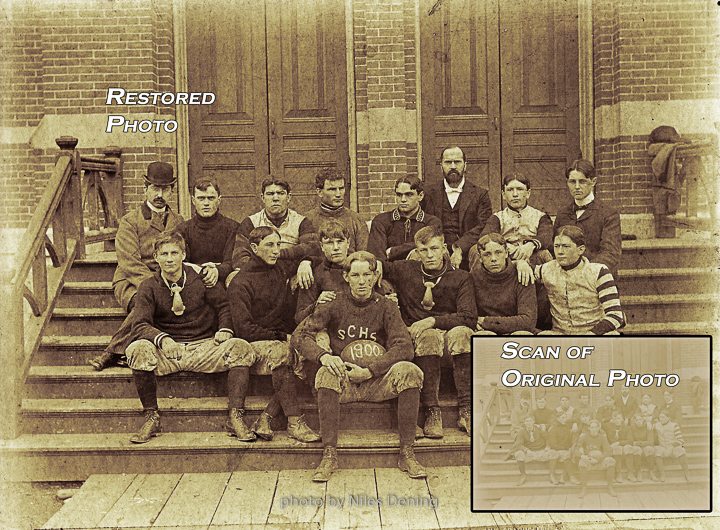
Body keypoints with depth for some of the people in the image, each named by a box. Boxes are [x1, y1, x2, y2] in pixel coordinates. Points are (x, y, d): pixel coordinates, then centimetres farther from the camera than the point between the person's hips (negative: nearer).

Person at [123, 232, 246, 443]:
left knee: (238, 346, -27)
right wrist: (163, 339, -28)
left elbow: (223, 306, 8)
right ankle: (151, 418, -17)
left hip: (204, 347, 0)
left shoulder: (202, 278, 2)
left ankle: (234, 417, -24)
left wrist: (224, 329, -13)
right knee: (138, 349, -31)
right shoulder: (149, 287, 2)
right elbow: (140, 325, -7)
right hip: (167, 353, 0)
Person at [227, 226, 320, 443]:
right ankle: (294, 422, -29)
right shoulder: (240, 283, -6)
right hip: (255, 343, -5)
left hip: (284, 341, 5)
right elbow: (244, 328, -11)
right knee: (282, 354, -35)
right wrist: (281, 338, -14)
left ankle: (265, 420, -24)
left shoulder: (282, 268, 10)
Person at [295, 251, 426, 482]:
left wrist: (369, 370, -23)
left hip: (377, 383, 0)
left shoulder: (386, 307, 1)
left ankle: (407, 454, -20)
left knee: (409, 371, -28)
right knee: (326, 374, -33)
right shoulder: (334, 305, 2)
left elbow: (404, 347, -10)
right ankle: (329, 455, -26)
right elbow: (303, 337, -6)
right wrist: (323, 356, -28)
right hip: (344, 381, 0)